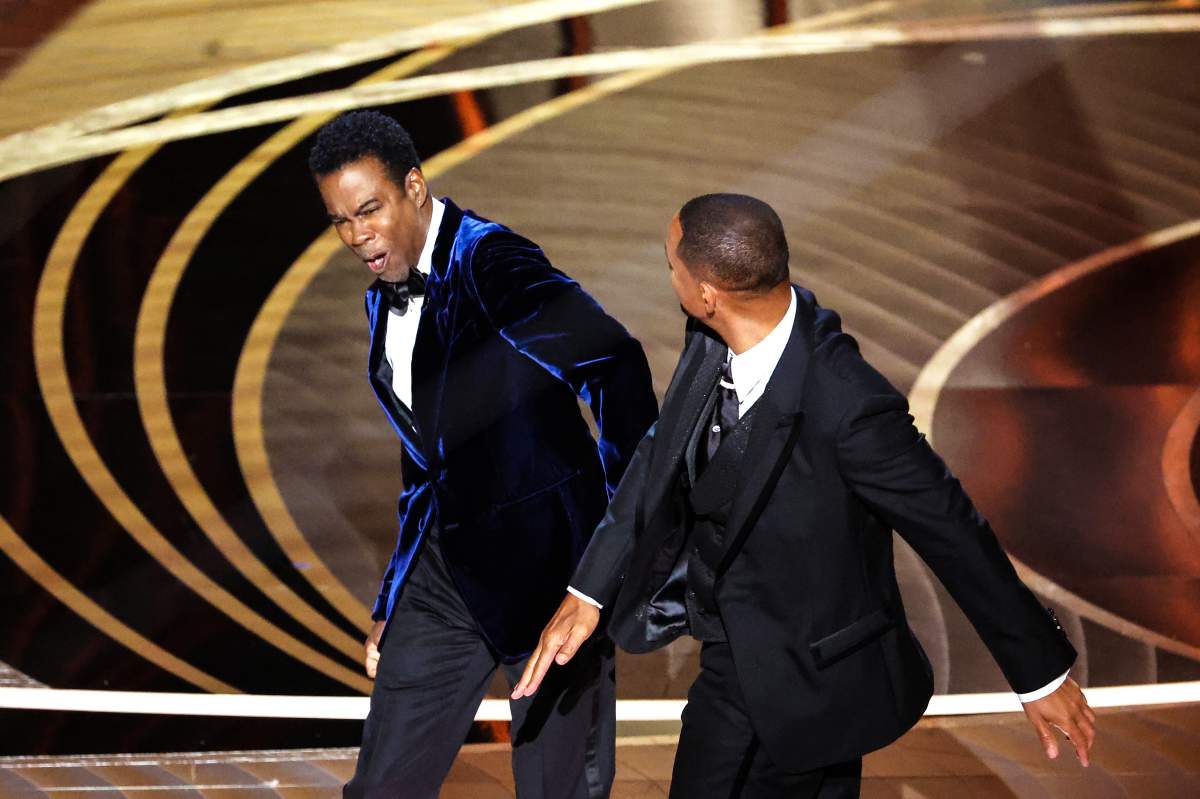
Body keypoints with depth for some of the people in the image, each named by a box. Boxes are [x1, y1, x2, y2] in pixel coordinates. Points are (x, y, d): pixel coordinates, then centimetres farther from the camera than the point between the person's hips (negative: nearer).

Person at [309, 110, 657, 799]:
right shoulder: (386, 302, 11)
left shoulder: (489, 263, -15)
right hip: (447, 566, 8)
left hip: (543, 559, -8)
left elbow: (615, 364, -27)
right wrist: (392, 602, 19)